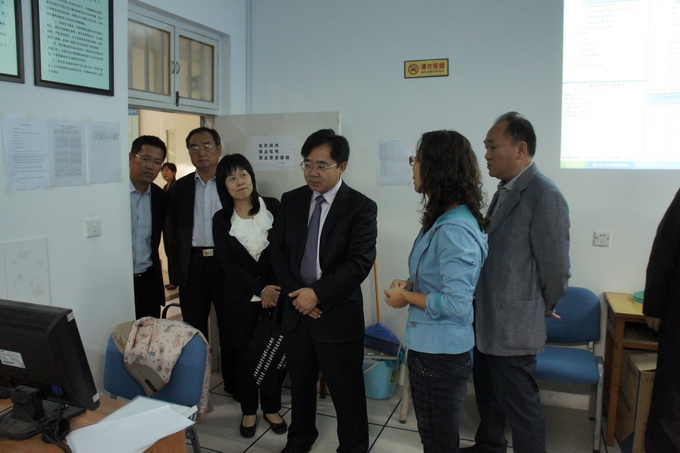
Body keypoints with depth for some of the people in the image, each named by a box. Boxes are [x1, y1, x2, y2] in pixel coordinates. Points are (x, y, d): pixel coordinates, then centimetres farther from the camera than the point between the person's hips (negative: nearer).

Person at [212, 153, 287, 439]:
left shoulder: (274, 207, -2)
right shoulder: (221, 220, 0)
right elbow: (228, 264, -6)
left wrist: (274, 290, -9)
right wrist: (260, 289, -16)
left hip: (276, 294, 0)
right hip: (240, 299, 1)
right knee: (244, 354, 10)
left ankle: (271, 408, 25)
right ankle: (249, 411, 28)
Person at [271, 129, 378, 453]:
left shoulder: (361, 207, -9)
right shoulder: (291, 201, 4)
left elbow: (360, 262, -16)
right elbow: (278, 250, 5)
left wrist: (318, 293, -19)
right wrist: (295, 293, -8)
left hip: (338, 313, -4)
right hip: (296, 309, 5)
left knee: (347, 390, 8)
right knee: (300, 382, 21)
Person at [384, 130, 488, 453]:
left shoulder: (455, 229, -26)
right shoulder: (446, 219, 5)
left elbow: (457, 303, -27)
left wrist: (406, 297, -15)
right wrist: (410, 284, 2)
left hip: (440, 354, -10)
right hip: (428, 347, 10)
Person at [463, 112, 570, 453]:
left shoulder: (544, 195, -20)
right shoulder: (505, 190, 8)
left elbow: (556, 267, -16)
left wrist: (542, 311, -2)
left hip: (513, 328, -9)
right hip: (487, 322, 9)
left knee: (521, 407, 7)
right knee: (488, 395, 25)